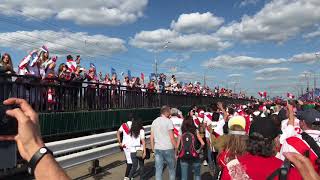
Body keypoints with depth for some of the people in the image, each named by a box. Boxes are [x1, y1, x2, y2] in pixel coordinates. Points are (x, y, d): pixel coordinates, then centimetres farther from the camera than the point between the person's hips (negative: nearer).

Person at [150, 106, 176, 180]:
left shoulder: (154, 122, 8)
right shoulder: (168, 121, -9)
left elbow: (151, 137, 8)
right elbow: (172, 137, -12)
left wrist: (153, 148, 16)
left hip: (157, 149, 5)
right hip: (168, 148, -4)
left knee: (158, 169, 8)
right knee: (172, 168, 13)